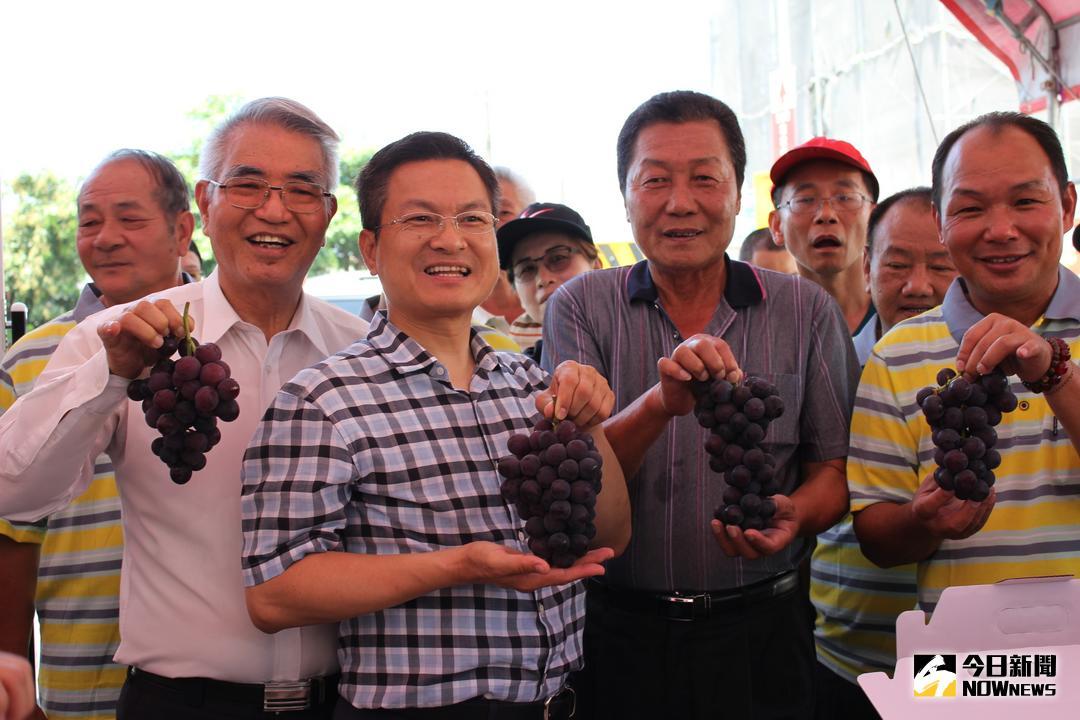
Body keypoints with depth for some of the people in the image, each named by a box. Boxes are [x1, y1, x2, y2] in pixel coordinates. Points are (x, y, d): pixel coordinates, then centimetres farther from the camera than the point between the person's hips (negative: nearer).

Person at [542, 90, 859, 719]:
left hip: (762, 631, 1)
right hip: (620, 636, 0)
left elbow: (834, 468, 3)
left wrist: (792, 514, -19)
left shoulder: (808, 312, 1)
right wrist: (661, 403, -29)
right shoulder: (581, 307, -1)